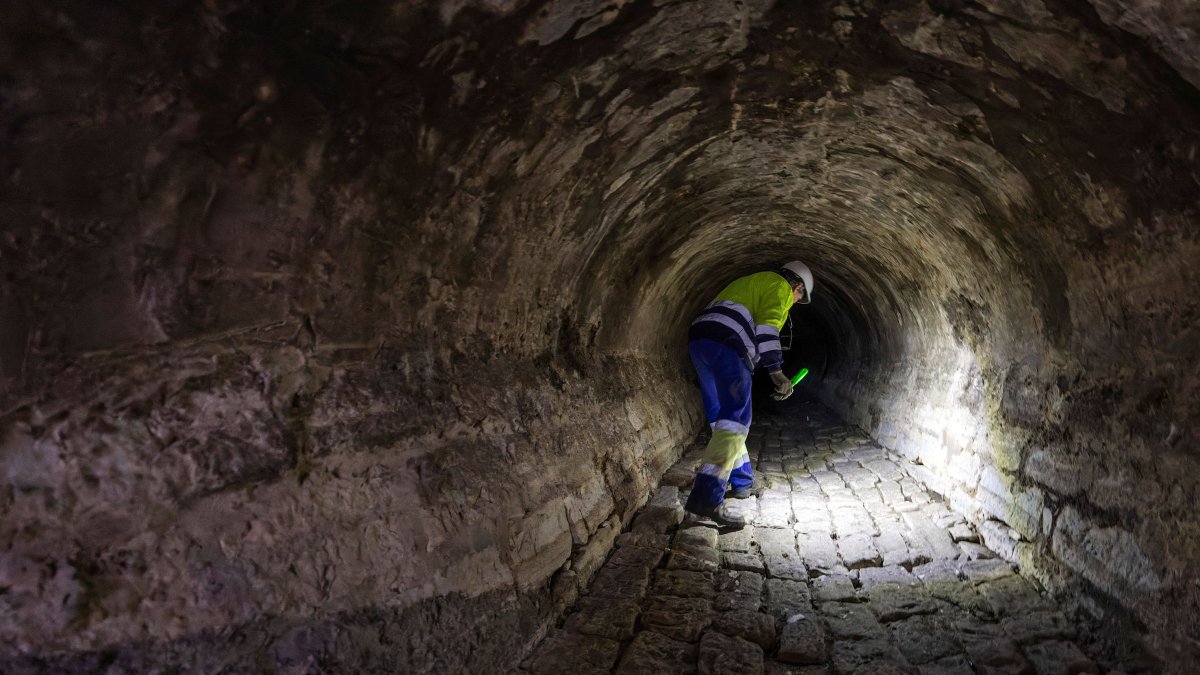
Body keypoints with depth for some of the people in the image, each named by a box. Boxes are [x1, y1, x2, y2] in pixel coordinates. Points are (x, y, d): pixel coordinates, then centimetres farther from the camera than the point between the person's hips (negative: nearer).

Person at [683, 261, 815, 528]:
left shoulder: (752, 283, 35)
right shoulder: (780, 287, 7)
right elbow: (766, 326, -10)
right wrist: (777, 372, -13)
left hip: (698, 338, 10)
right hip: (726, 345, -10)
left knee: (724, 418, 17)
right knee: (735, 422, -14)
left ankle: (742, 483, 28)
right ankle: (706, 498, -23)